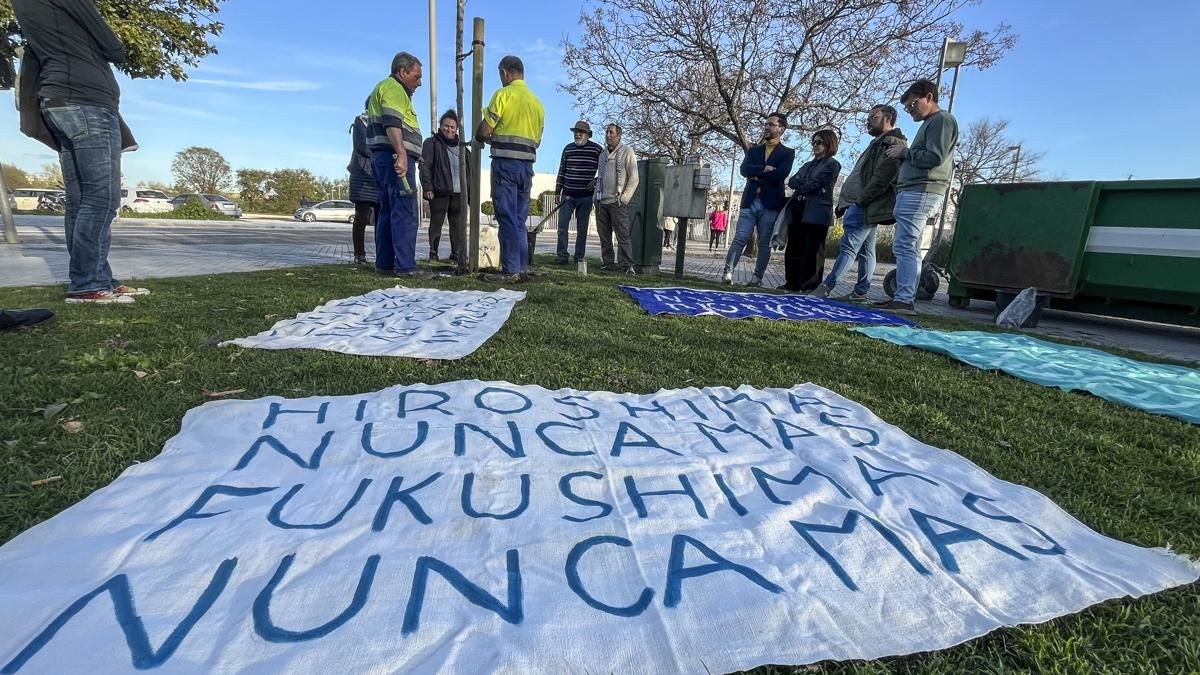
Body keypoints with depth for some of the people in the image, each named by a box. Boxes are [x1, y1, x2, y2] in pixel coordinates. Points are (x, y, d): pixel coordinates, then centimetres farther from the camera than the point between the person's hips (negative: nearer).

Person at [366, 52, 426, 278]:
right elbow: (392, 123, -19)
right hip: (395, 157, -10)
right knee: (405, 212, -14)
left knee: (387, 212, 9)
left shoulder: (380, 89, 30)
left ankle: (384, 263, 10)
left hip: (381, 157, 11)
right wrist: (401, 154, -29)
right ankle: (405, 266, -17)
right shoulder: (394, 88, -4)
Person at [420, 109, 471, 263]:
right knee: (436, 223, 0)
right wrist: (427, 187, -11)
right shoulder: (432, 143, 6)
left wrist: (471, 191, 11)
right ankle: (433, 253, 6)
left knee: (458, 225, 2)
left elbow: (470, 170, 19)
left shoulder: (462, 147, 19)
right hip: (439, 192, -3)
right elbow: (425, 166, -1)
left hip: (459, 193, 4)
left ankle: (456, 253, 9)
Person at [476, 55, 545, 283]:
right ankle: (521, 269, 11)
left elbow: (484, 131, -7)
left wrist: (481, 137, 15)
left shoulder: (504, 94, -4)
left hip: (505, 163, -6)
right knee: (520, 220, 10)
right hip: (527, 165, 7)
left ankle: (510, 271, -8)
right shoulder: (537, 102, 17)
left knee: (507, 219, -7)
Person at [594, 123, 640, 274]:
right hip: (601, 201, 6)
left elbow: (634, 178, -5)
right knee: (604, 235, 6)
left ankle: (627, 264, -7)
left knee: (623, 235, -8)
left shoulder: (626, 151, 0)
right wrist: (596, 196, 15)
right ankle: (608, 262, 13)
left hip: (617, 201, -6)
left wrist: (624, 198, -12)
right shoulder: (603, 154, 19)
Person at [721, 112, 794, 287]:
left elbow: (781, 174, -11)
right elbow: (744, 170, -1)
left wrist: (756, 175, -5)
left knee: (764, 243, 1)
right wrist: (765, 169, -12)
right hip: (750, 201, 2)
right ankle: (727, 271, -7)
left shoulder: (788, 152, 7)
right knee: (740, 238, -5)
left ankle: (757, 277, 4)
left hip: (770, 204, -2)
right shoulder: (753, 150, 17)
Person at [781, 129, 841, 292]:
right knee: (793, 248, 5)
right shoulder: (808, 165, 26)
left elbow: (816, 183, -10)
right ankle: (792, 283, 10)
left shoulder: (832, 164, 4)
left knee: (812, 250, -7)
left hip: (816, 212, -7)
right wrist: (806, 184, -5)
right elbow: (792, 182, 12)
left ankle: (810, 285, -5)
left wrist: (798, 191, 2)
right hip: (798, 211, 7)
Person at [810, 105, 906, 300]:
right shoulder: (880, 143, 26)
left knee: (848, 246, -13)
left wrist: (860, 200, -17)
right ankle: (861, 291, 10)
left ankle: (826, 286, -16)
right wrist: (848, 203, 17)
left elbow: (882, 178, -19)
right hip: (863, 207, 10)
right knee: (865, 251, 8)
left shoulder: (892, 143, -7)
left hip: (864, 207, -10)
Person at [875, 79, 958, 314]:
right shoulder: (930, 123, 28)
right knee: (907, 248, 6)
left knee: (904, 247, -15)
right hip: (913, 192, 10)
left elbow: (934, 158, -14)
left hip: (921, 192, -10)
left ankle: (905, 300, -18)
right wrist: (901, 156, 9)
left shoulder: (942, 120, -2)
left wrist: (904, 152, -4)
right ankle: (902, 298, 7)